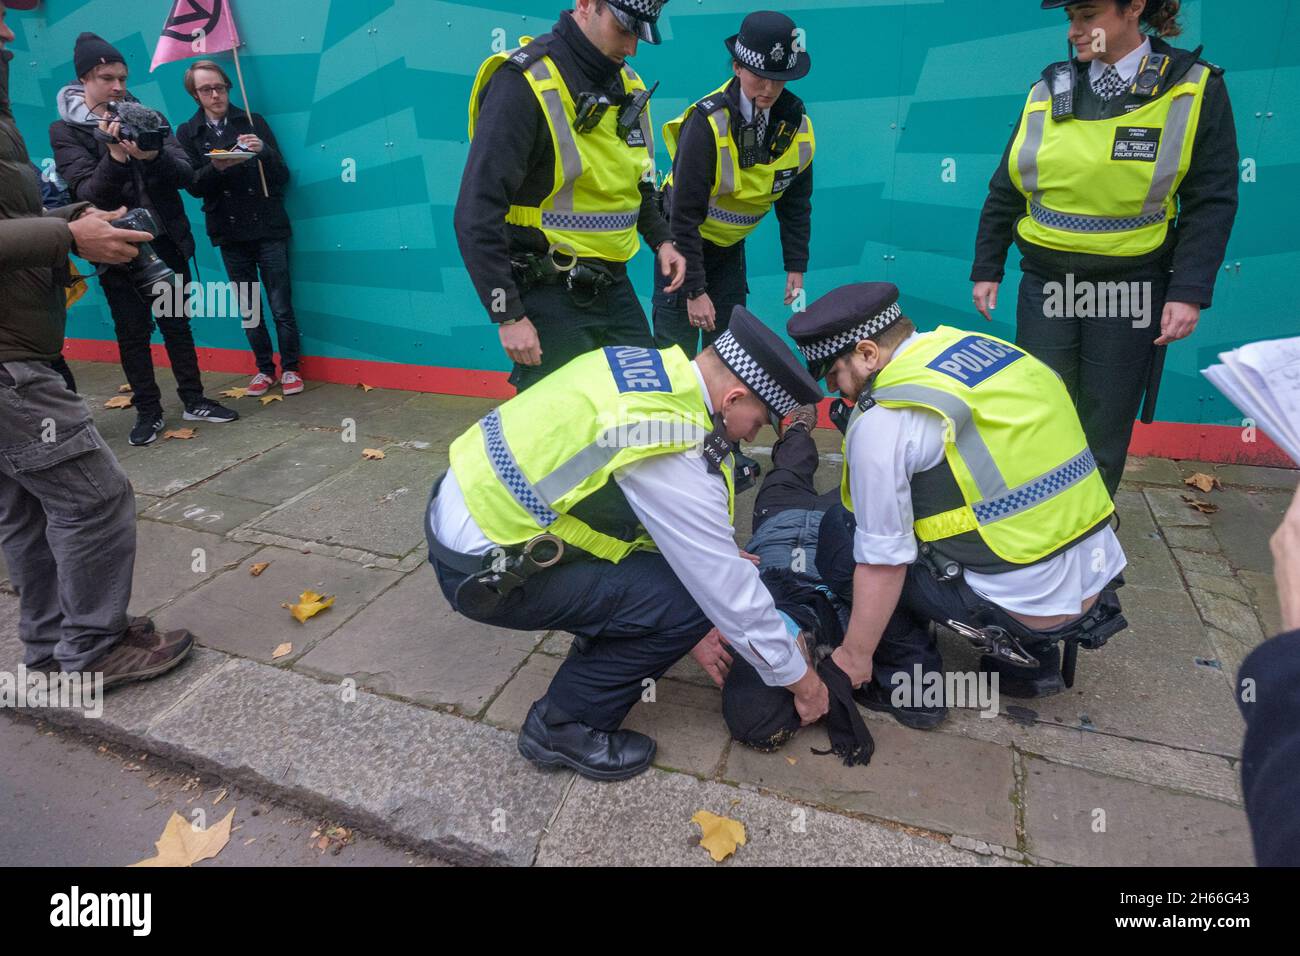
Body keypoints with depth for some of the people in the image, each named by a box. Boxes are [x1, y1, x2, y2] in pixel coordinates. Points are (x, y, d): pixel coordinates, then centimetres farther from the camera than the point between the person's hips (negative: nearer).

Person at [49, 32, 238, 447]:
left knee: (176, 324, 8)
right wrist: (115, 156, -29)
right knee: (132, 333, 3)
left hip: (166, 242, 2)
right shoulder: (65, 131, -2)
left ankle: (194, 400, 17)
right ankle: (148, 411, 12)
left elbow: (185, 175, -5)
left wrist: (154, 155, -26)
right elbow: (87, 193, -13)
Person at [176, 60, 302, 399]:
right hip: (230, 234, 2)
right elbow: (193, 186, -1)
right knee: (249, 310, 8)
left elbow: (283, 177, 0)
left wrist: (264, 151, -19)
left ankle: (290, 368, 11)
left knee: (281, 307, -2)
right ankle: (265, 368, 20)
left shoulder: (253, 122, 5)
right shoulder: (187, 133, 8)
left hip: (268, 229, -2)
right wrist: (216, 168, -19)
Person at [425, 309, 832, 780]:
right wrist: (800, 679, 0)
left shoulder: (649, 366, 0)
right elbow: (730, 590, -16)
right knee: (686, 602, -13)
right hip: (482, 570, -9)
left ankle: (597, 651, 26)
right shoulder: (673, 461, -26)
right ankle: (562, 727, 4)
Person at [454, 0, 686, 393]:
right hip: (549, 292, -7)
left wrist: (661, 239, 9)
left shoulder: (628, 85, 10)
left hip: (613, 285, 8)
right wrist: (508, 316, -19)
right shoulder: (525, 82, -14)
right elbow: (477, 214, -18)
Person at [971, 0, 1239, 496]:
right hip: (1046, 286, 2)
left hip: (1129, 294, -2)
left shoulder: (1194, 89, -2)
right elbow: (1005, 190, 10)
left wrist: (1190, 291, -12)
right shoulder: (1048, 90, 5)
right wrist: (987, 268, 8)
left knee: (1104, 436, 7)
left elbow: (1210, 203, -3)